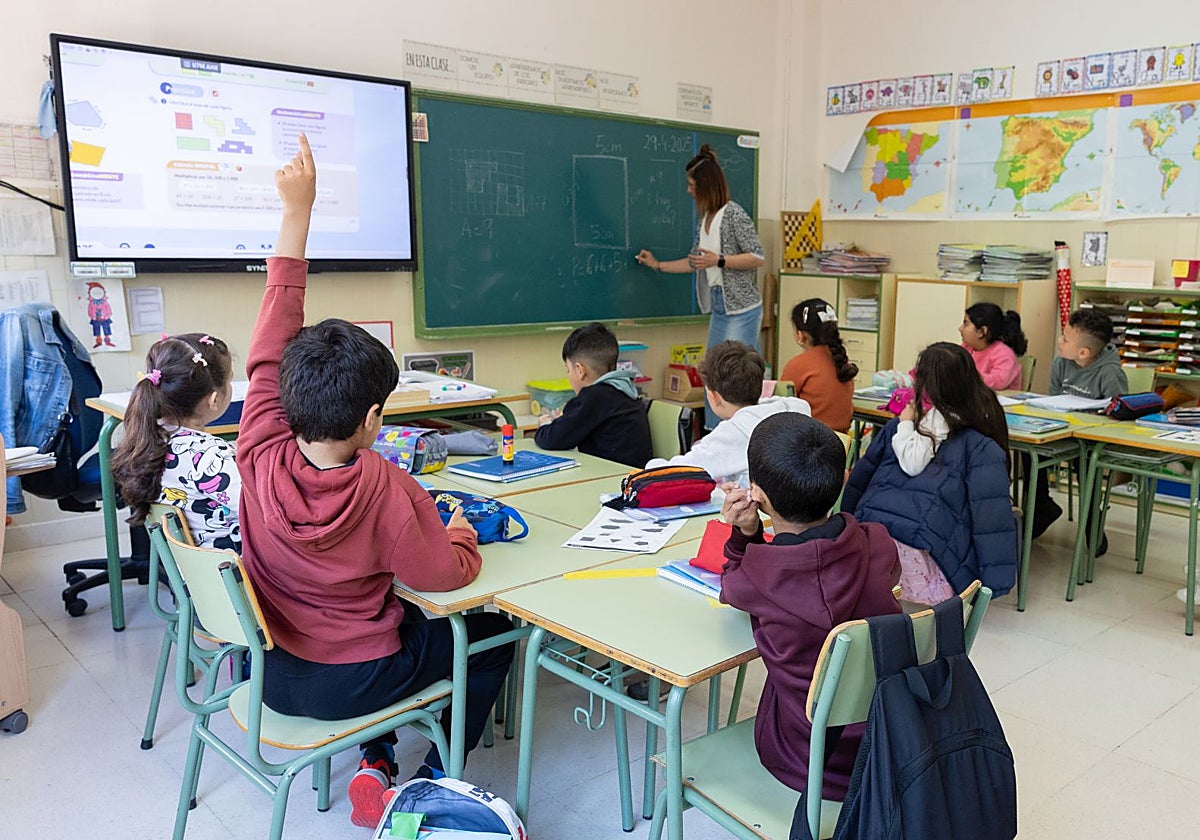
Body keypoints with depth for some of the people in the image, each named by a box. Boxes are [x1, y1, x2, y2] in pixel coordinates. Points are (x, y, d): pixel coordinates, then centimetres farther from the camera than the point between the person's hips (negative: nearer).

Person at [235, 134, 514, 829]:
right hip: (347, 686, -5)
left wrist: (297, 211, -10)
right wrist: (461, 531, 3)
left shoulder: (261, 454, -17)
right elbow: (446, 574, -20)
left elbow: (271, 346, -12)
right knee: (495, 631, 13)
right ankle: (434, 783, 17)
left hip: (269, 670, 6)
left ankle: (375, 766, 31)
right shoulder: (383, 486, -29)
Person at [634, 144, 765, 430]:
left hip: (742, 309, -9)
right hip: (719, 308, 9)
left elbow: (757, 257, -14)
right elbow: (694, 262, 23)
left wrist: (719, 261, -20)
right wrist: (657, 264, 28)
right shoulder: (705, 219, 14)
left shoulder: (733, 214, -11)